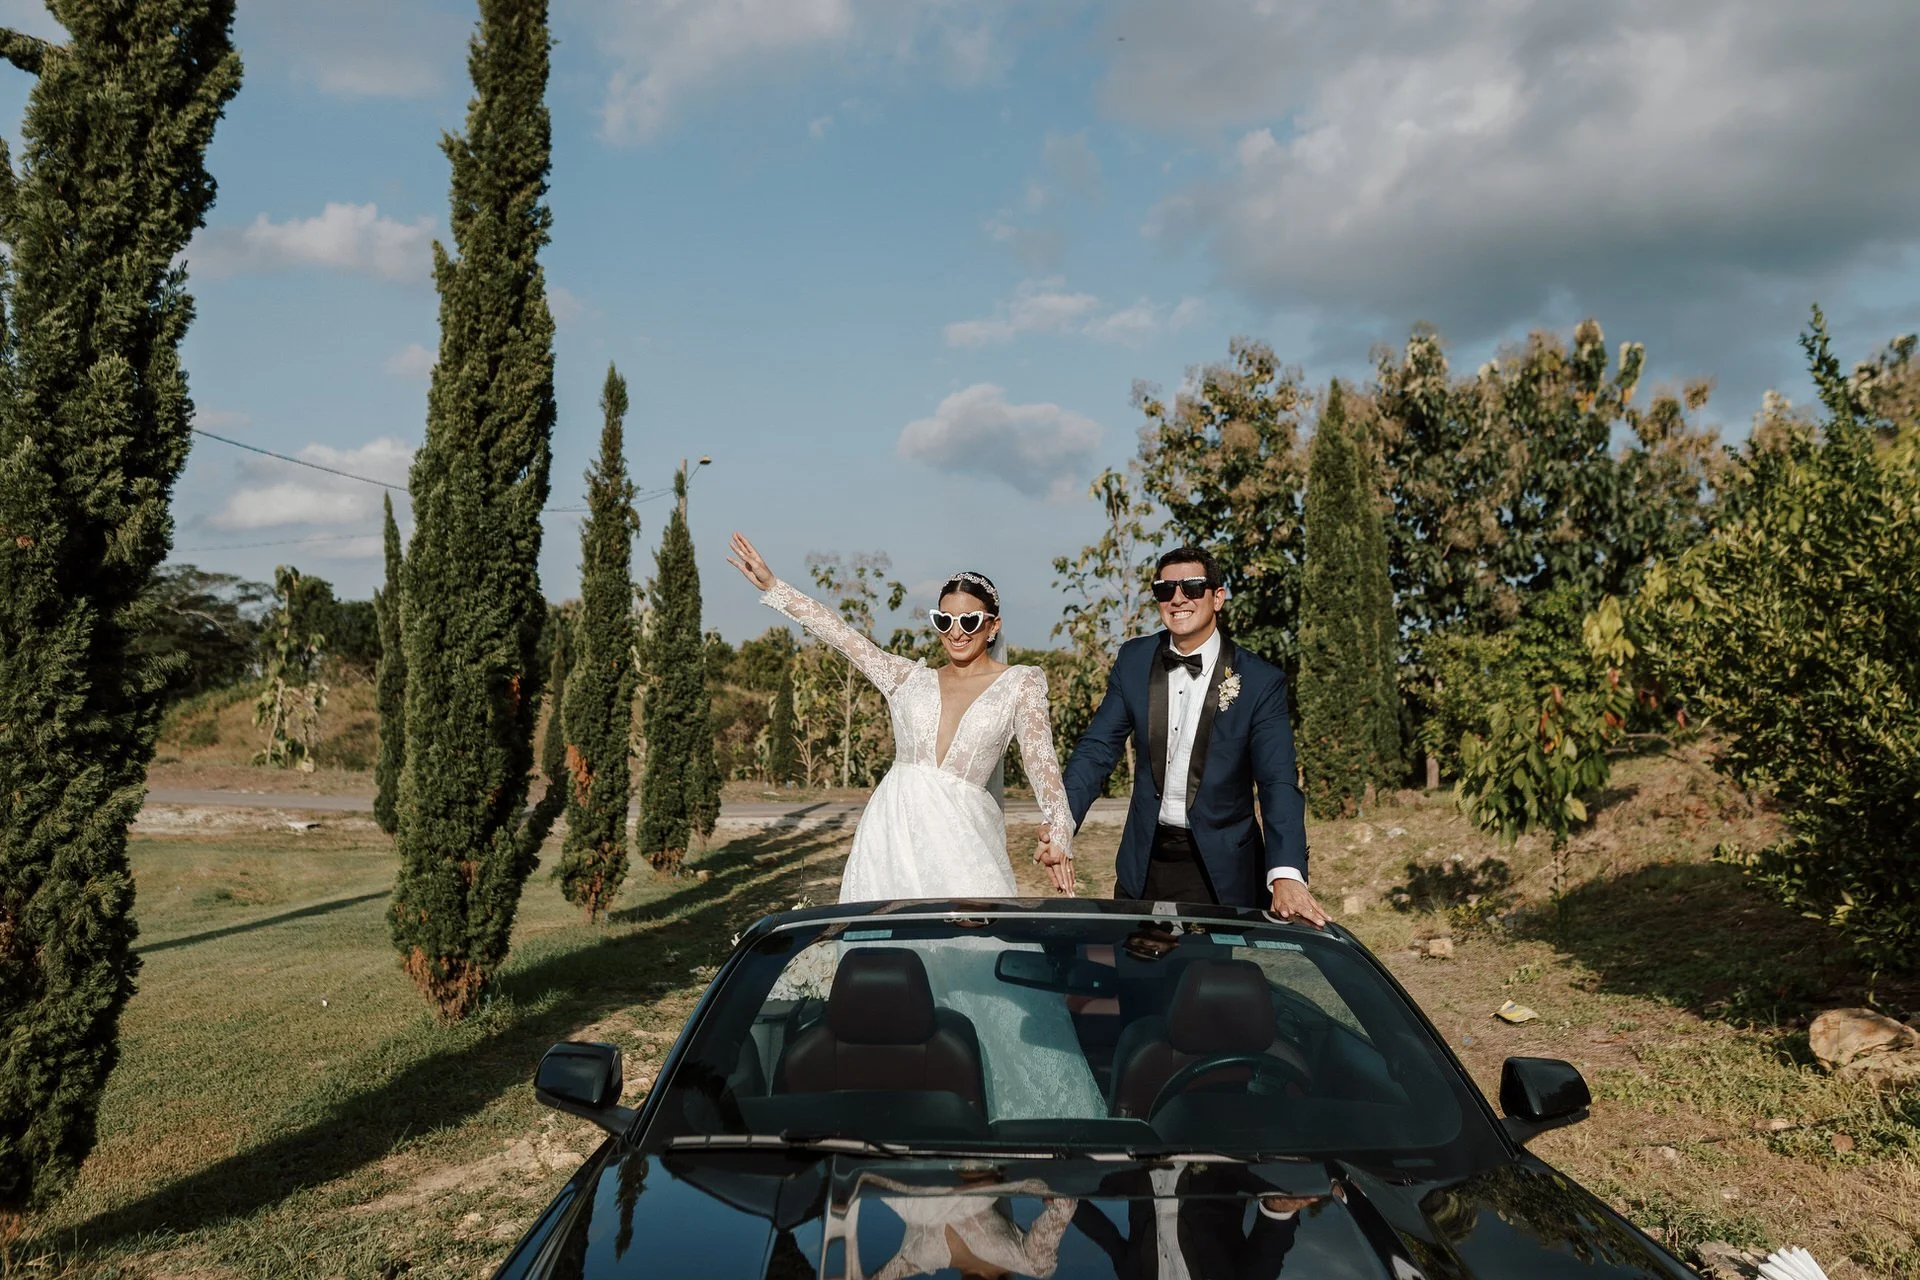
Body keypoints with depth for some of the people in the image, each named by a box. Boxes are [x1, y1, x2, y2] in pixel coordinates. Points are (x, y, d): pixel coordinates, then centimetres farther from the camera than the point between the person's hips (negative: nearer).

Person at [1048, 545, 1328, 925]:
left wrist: (1286, 875, -33)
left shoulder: (1261, 682, -10)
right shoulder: (1133, 660, 0)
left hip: (1220, 869, -3)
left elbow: (1279, 784, -17)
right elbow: (1098, 749, 0)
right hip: (1144, 862, 3)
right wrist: (1061, 822, -16)